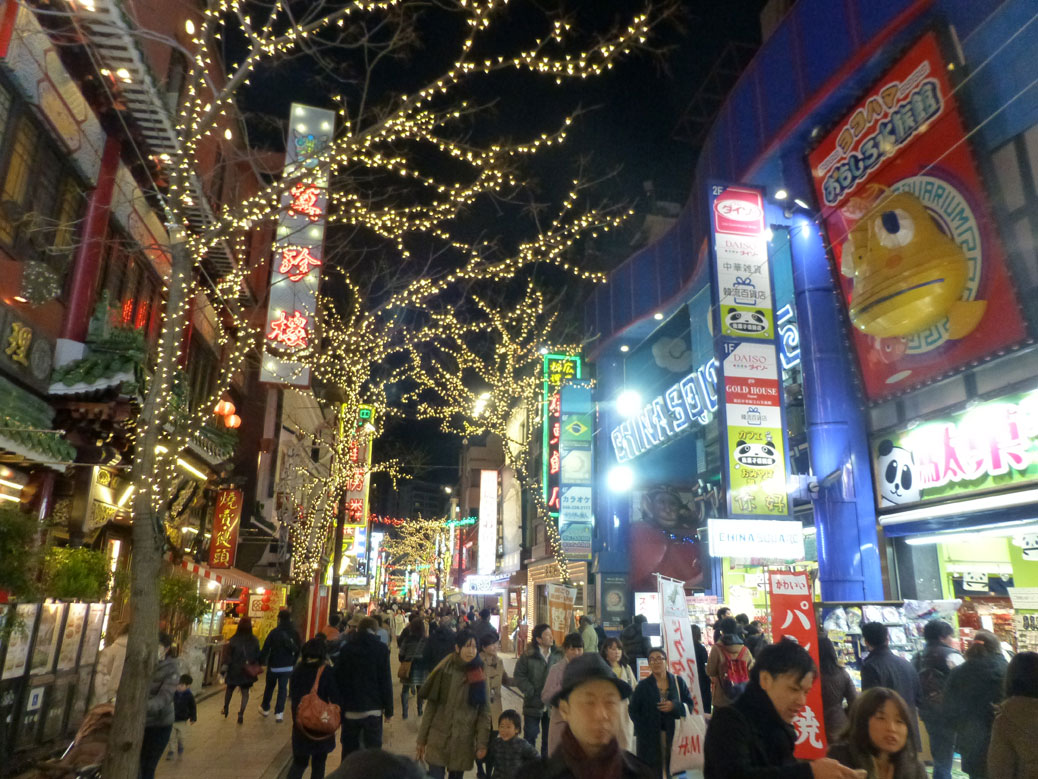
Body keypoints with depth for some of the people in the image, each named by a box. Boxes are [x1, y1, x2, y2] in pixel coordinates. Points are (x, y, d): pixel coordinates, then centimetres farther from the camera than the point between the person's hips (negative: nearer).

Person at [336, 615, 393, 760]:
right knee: (373, 748, 4)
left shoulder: (346, 647, 2)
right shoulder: (381, 649, -4)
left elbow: (337, 678, 4)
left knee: (349, 749, 14)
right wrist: (388, 709, 2)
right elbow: (386, 681, -5)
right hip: (373, 709, -2)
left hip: (349, 710, 3)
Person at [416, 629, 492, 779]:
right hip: (439, 740, -2)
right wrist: (421, 739, -1)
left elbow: (484, 711, 1)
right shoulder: (444, 671, -5)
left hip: (464, 743, 2)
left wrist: (482, 743, -5)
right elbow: (431, 706, -2)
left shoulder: (480, 675, -1)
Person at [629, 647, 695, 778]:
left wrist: (674, 706, -12)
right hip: (650, 739, -1)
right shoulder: (643, 685, 0)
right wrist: (642, 731, -7)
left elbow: (690, 705, 5)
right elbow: (634, 710, 2)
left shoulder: (678, 682, 4)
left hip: (674, 735, 1)